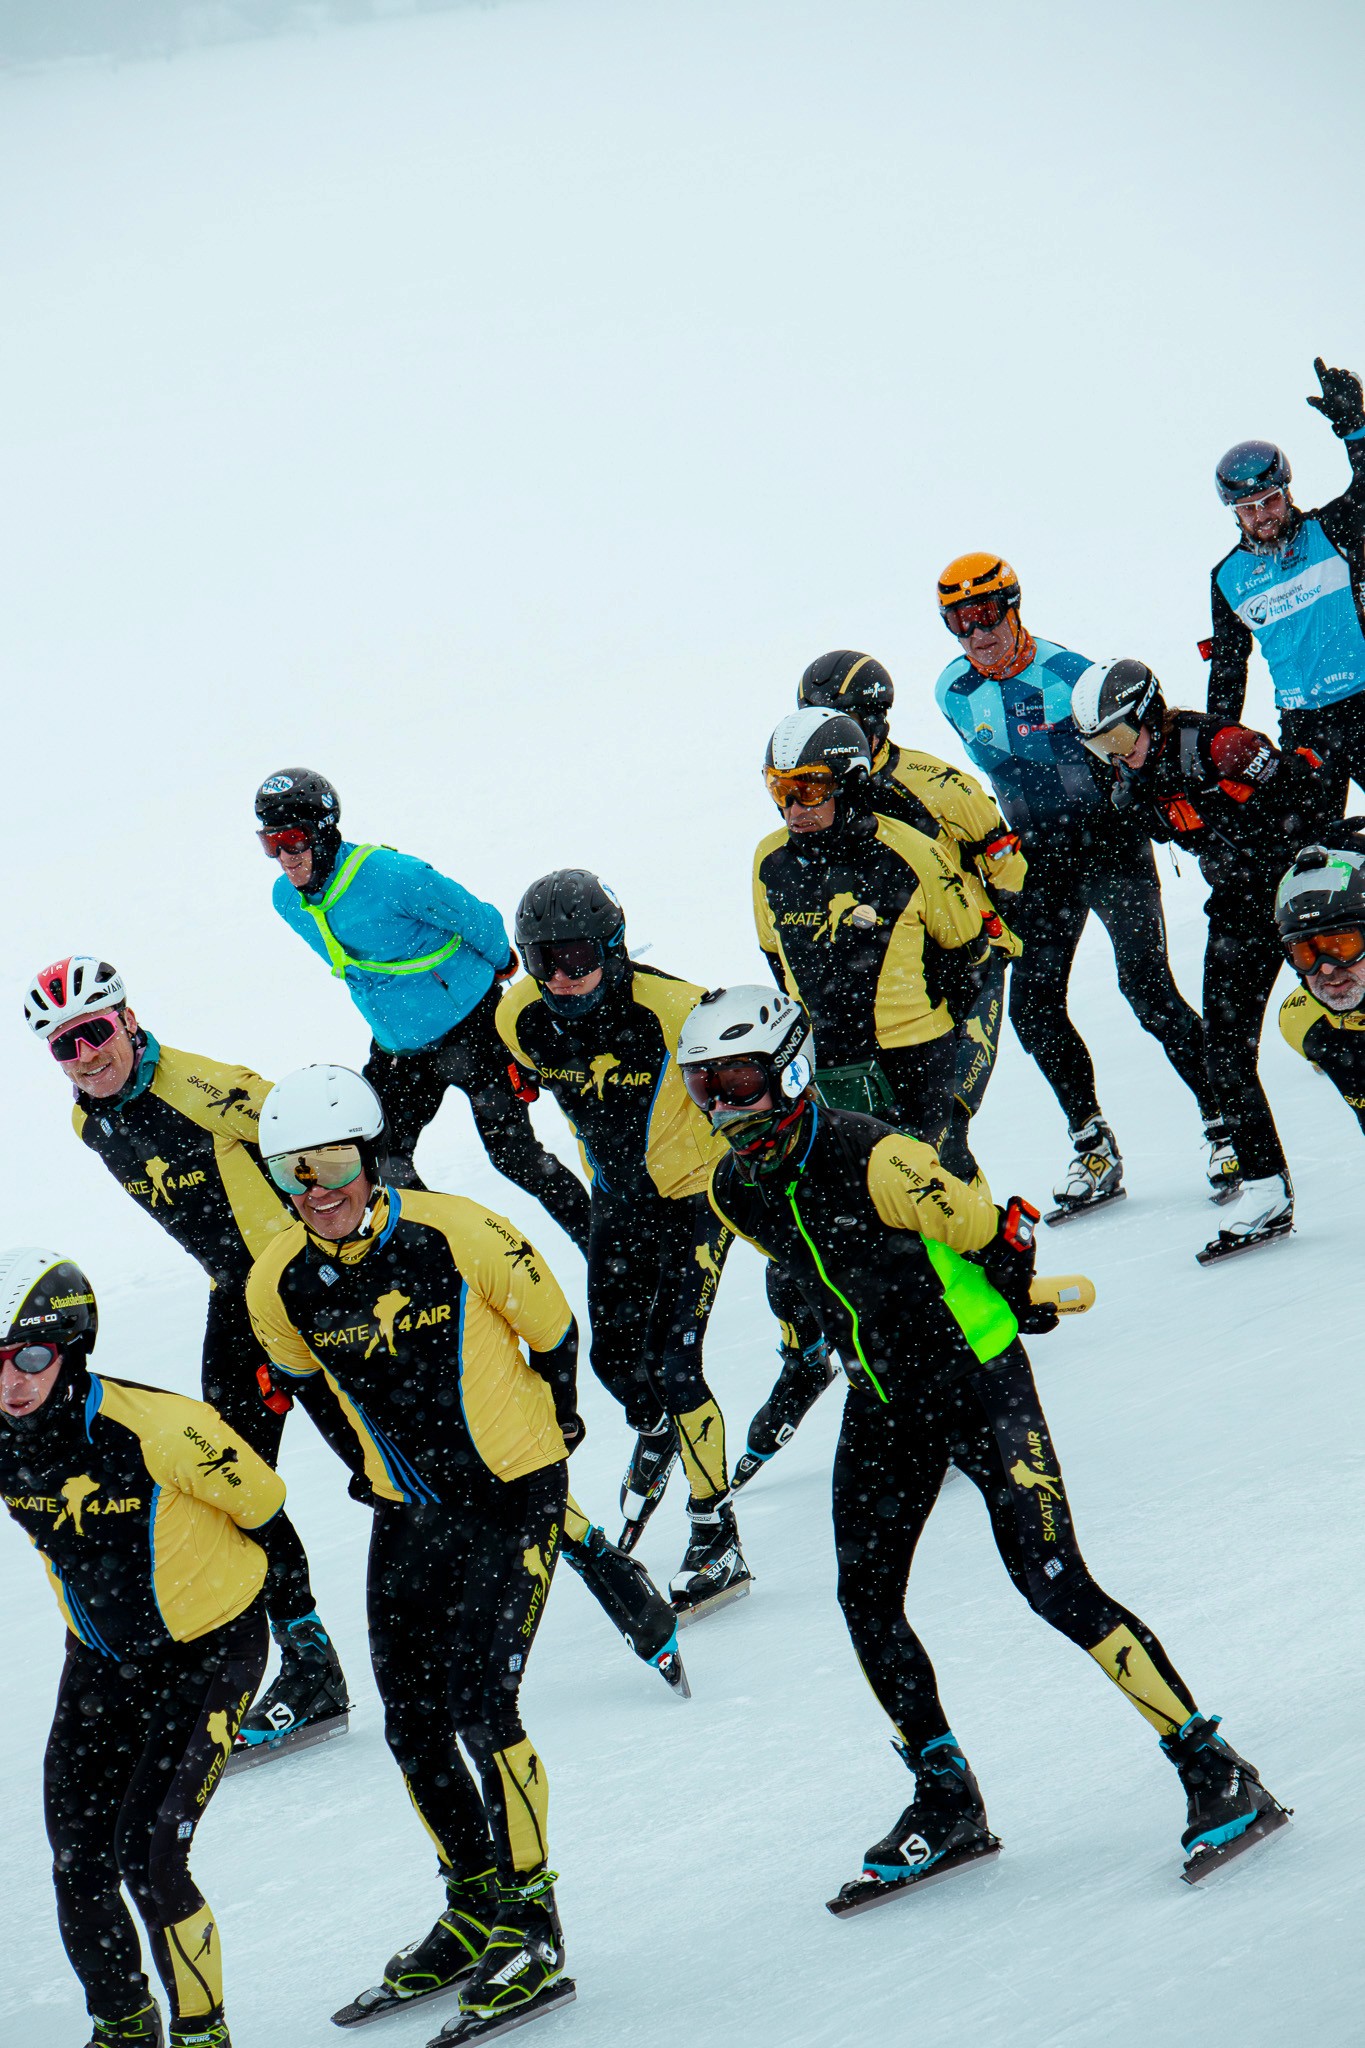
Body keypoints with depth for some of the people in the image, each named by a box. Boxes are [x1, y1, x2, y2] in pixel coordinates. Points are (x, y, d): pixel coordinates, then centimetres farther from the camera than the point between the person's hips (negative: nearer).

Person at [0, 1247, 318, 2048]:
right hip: (102, 1664, 5)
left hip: (210, 1656, -5)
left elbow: (260, 1503, -12)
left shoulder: (157, 1428, -30)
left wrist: (292, 1593, 3)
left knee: (148, 1858, -15)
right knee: (78, 1868, 2)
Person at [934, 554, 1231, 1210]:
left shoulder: (1064, 671, -14)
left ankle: (1222, 1122, -4)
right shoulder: (954, 694, 2)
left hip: (1111, 842, -5)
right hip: (1041, 859, 5)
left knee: (1146, 985, -14)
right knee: (1032, 1004, -3)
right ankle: (1092, 1143, 10)